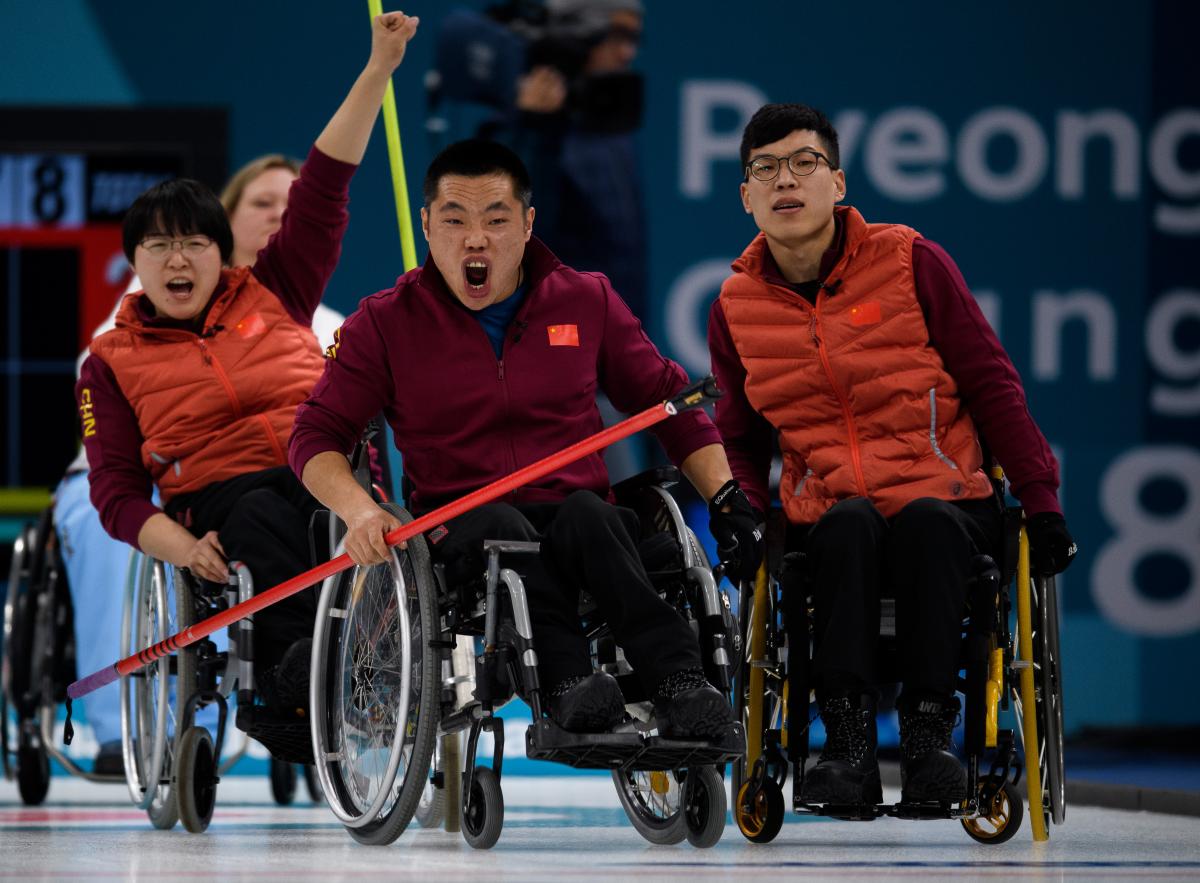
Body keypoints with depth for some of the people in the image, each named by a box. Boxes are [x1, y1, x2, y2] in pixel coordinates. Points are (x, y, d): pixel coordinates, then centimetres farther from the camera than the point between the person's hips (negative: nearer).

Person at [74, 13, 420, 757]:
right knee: (262, 517, -38)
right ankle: (292, 672, -52)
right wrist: (184, 549, -13)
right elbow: (117, 493, 9)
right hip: (222, 501, -2)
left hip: (329, 473, 2)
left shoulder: (271, 295, 21)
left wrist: (380, 68, 11)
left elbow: (325, 185, 17)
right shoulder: (111, 362, 16)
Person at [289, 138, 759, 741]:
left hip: (581, 515, 1)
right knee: (501, 525, -36)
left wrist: (727, 499, 2)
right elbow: (316, 435, 4)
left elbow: (670, 406, 17)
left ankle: (681, 684, -48)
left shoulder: (588, 301, 11)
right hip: (460, 528, -1)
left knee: (587, 513, -35)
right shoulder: (386, 323, 6)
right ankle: (567, 681, -54)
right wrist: (359, 510, -16)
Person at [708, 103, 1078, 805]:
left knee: (926, 522, -36)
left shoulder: (911, 263, 0)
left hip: (947, 504, -1)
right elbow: (742, 439, 22)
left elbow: (991, 385, 3)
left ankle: (929, 729, -34)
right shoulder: (737, 307, 9)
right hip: (825, 519, 1)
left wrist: (1041, 500, -2)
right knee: (848, 525, -34)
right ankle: (848, 741, -38)